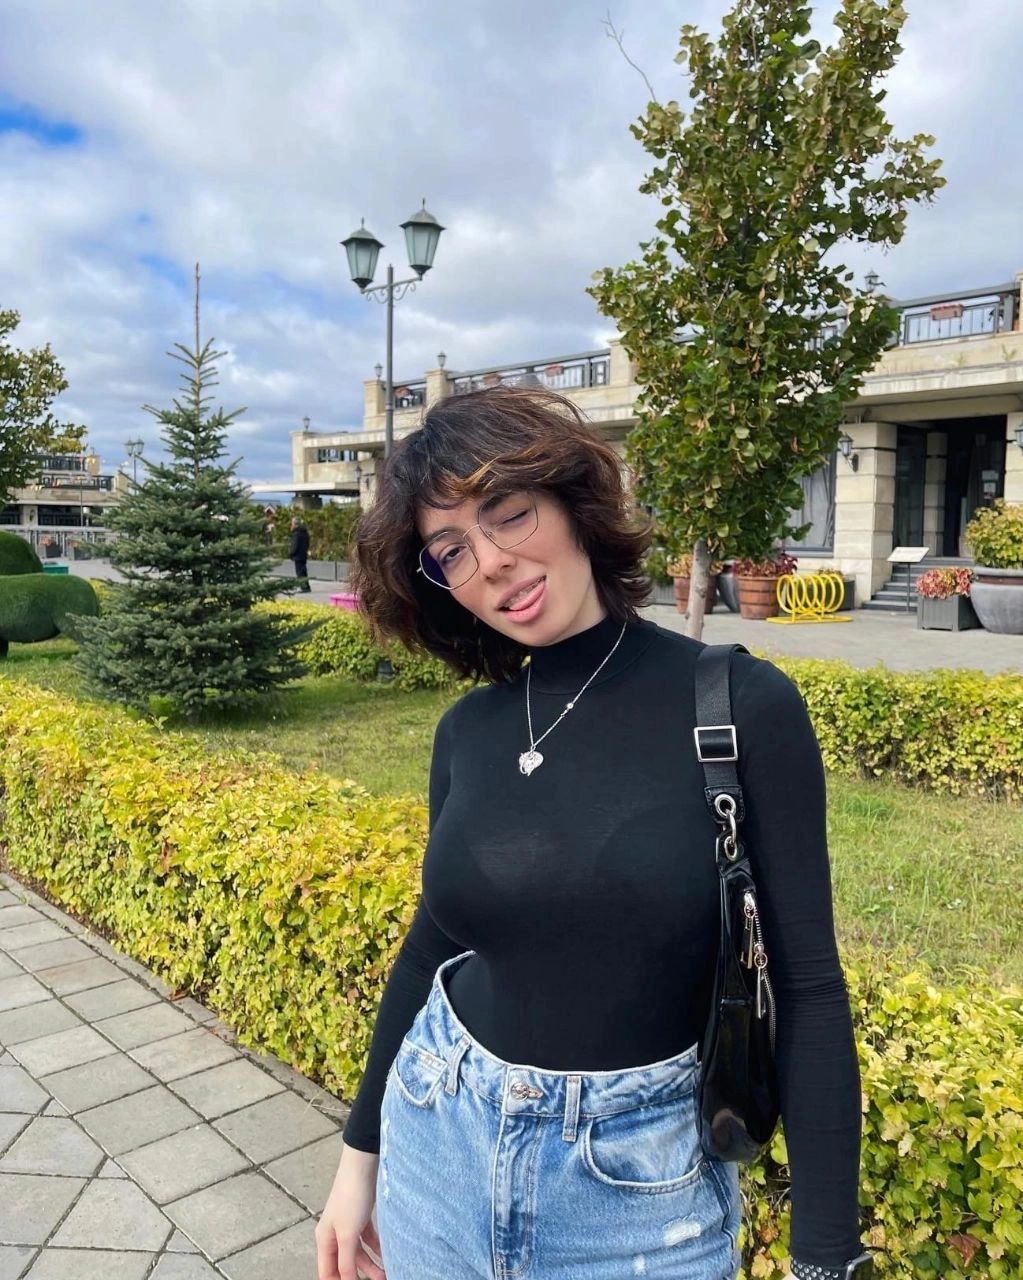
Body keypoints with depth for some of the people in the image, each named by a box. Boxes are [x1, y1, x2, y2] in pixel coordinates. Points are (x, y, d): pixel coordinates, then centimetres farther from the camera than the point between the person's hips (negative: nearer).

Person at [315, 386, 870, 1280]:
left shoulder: (743, 706, -17)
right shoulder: (468, 731, -4)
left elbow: (806, 986, -13)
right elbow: (436, 938, 7)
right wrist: (360, 1152, 12)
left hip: (641, 1175, -3)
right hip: (438, 1140, 4)